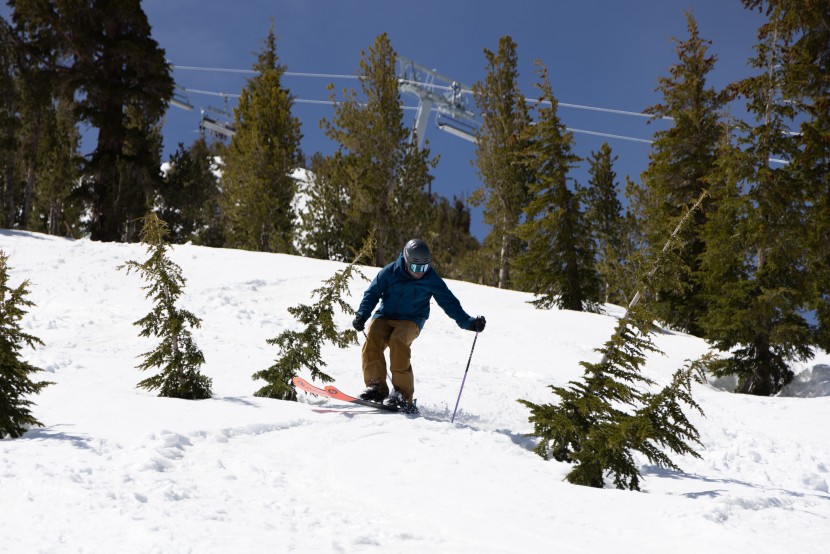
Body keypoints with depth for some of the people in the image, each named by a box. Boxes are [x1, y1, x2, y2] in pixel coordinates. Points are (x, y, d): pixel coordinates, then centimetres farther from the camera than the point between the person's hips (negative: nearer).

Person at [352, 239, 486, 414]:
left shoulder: (432, 280, -4)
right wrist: (362, 315, -12)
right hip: (385, 316, 2)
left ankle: (403, 394, -30)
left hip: (410, 321, -2)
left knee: (398, 340, -34)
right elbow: (372, 293, 2)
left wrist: (469, 323, -14)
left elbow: (450, 303, -3)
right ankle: (376, 386, -21)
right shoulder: (390, 272, -4)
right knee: (372, 338, -30)